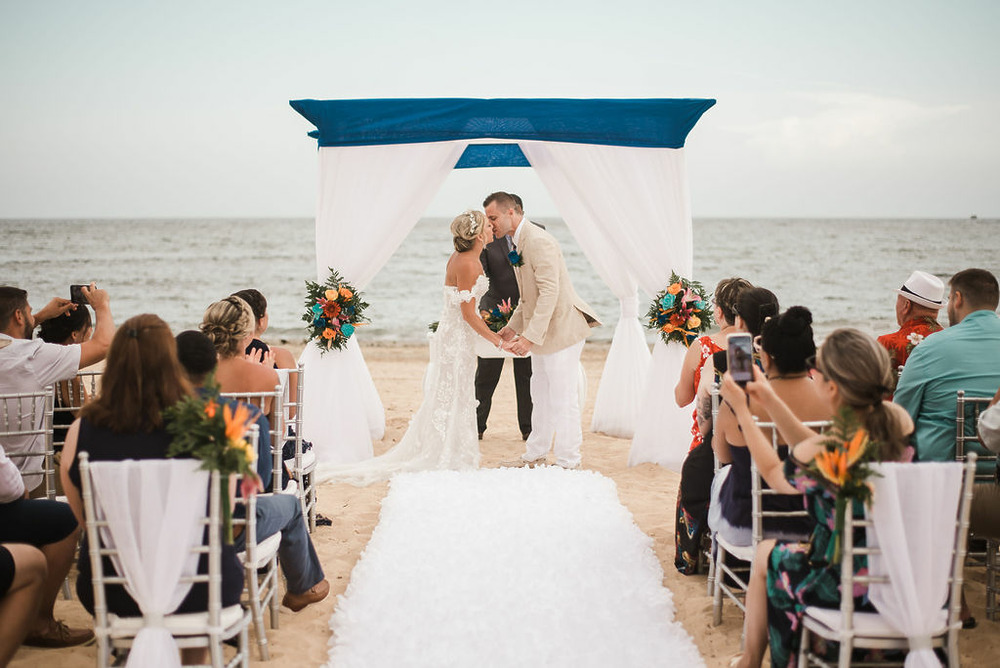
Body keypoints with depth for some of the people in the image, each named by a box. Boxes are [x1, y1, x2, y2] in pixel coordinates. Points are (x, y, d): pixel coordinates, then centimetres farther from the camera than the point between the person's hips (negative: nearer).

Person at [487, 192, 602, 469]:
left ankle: (568, 465, 5)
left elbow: (550, 292, -26)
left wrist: (530, 336, -28)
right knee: (541, 398, 19)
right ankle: (535, 457, 31)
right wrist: (513, 326, 16)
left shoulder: (538, 241, -21)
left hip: (561, 329, -11)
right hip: (543, 332, 11)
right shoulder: (517, 243, 12)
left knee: (563, 400, -4)